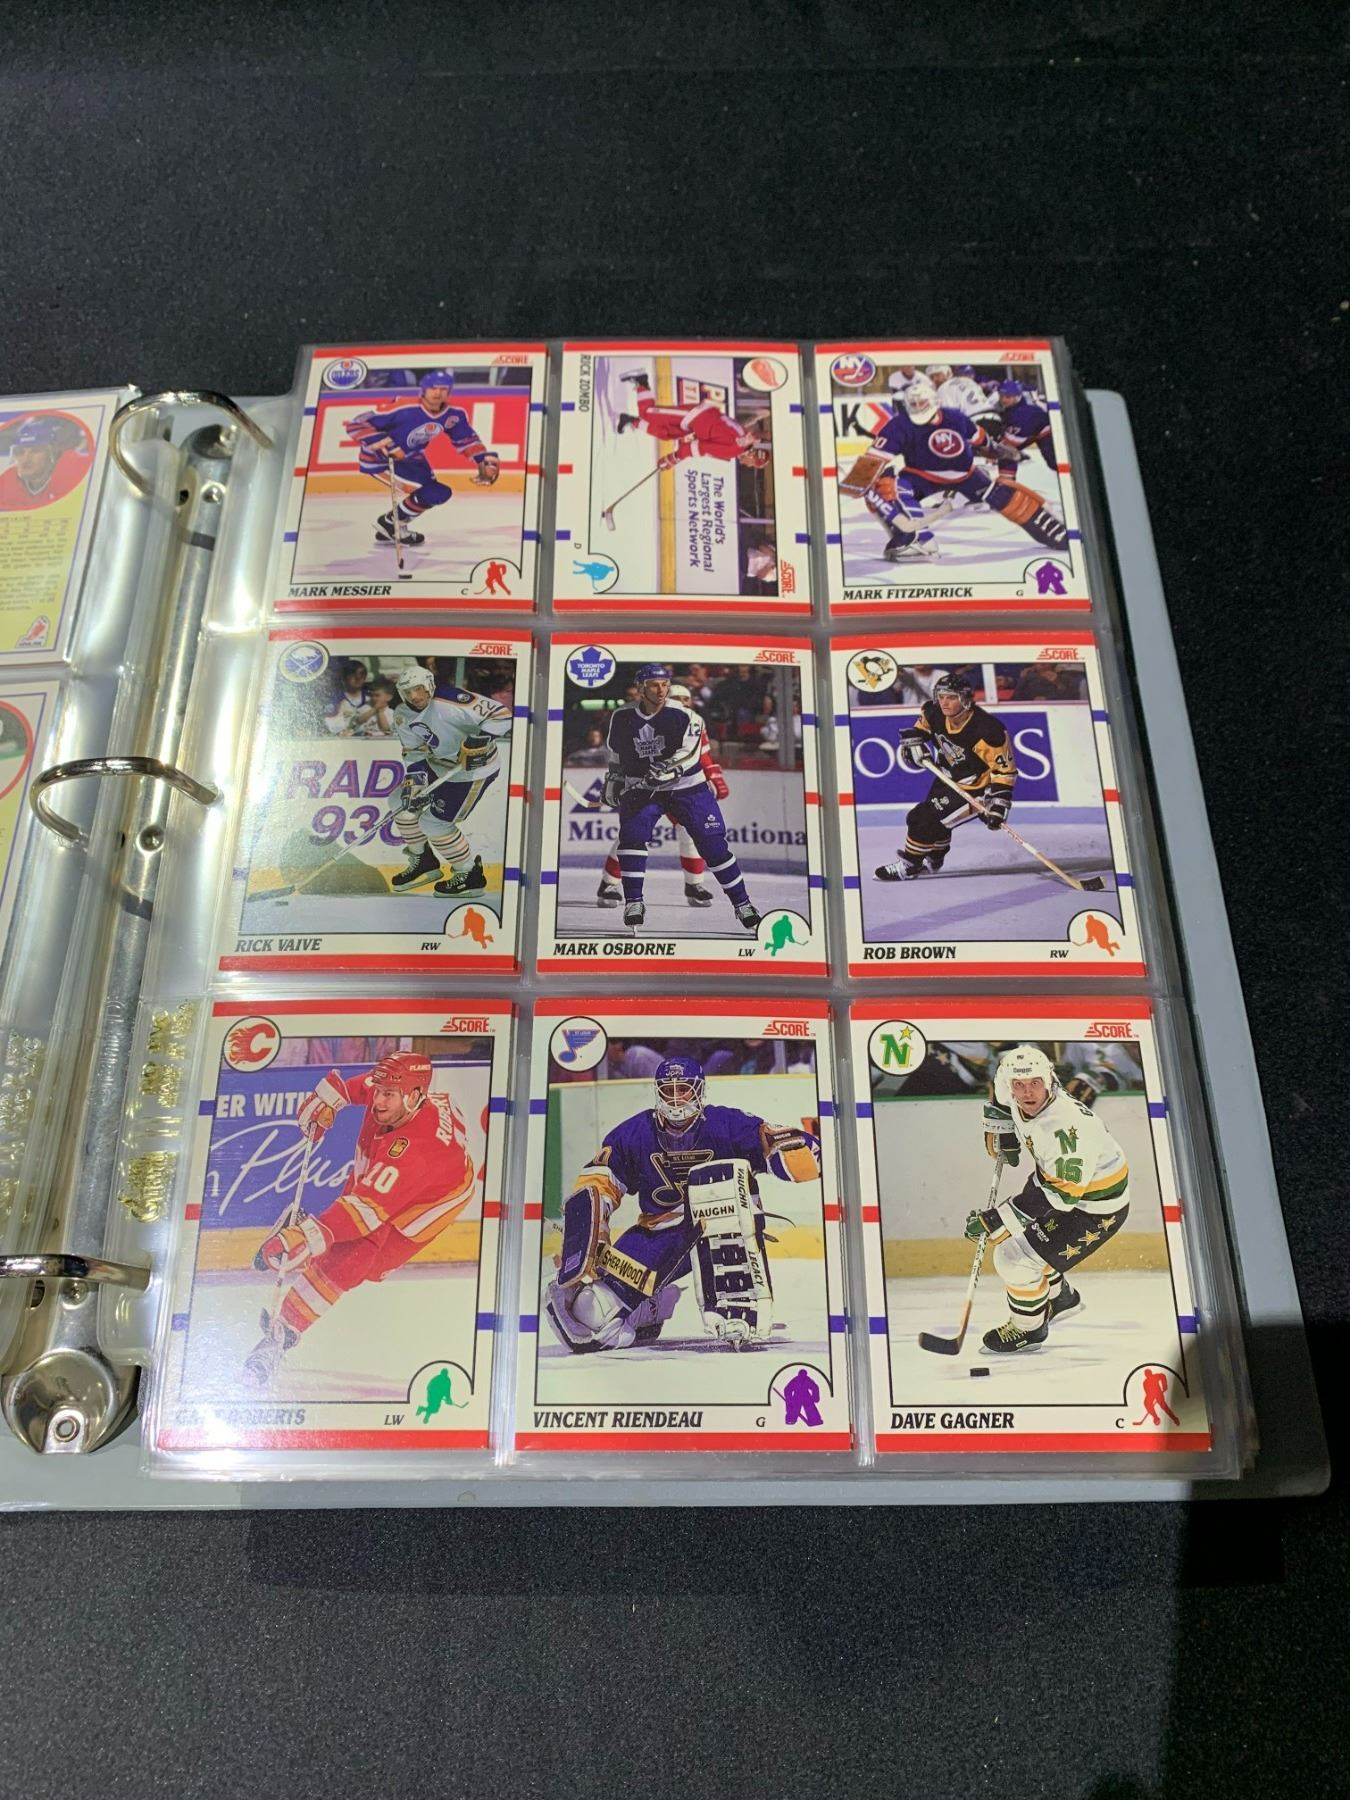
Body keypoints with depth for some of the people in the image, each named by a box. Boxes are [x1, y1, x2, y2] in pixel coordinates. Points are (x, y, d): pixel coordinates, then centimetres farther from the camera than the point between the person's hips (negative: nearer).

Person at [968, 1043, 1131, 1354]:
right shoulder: (1018, 1098, -13)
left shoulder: (1066, 1127, -37)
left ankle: (1028, 1329, 16)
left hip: (1095, 1205, -9)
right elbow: (1002, 1086, 12)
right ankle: (1060, 1297, 40)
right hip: (1055, 1178, 9)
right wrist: (1001, 1133, 8)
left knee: (1014, 1257, -10)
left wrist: (1000, 1219, -36)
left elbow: (1061, 1194, -35)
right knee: (1013, 1231, 18)